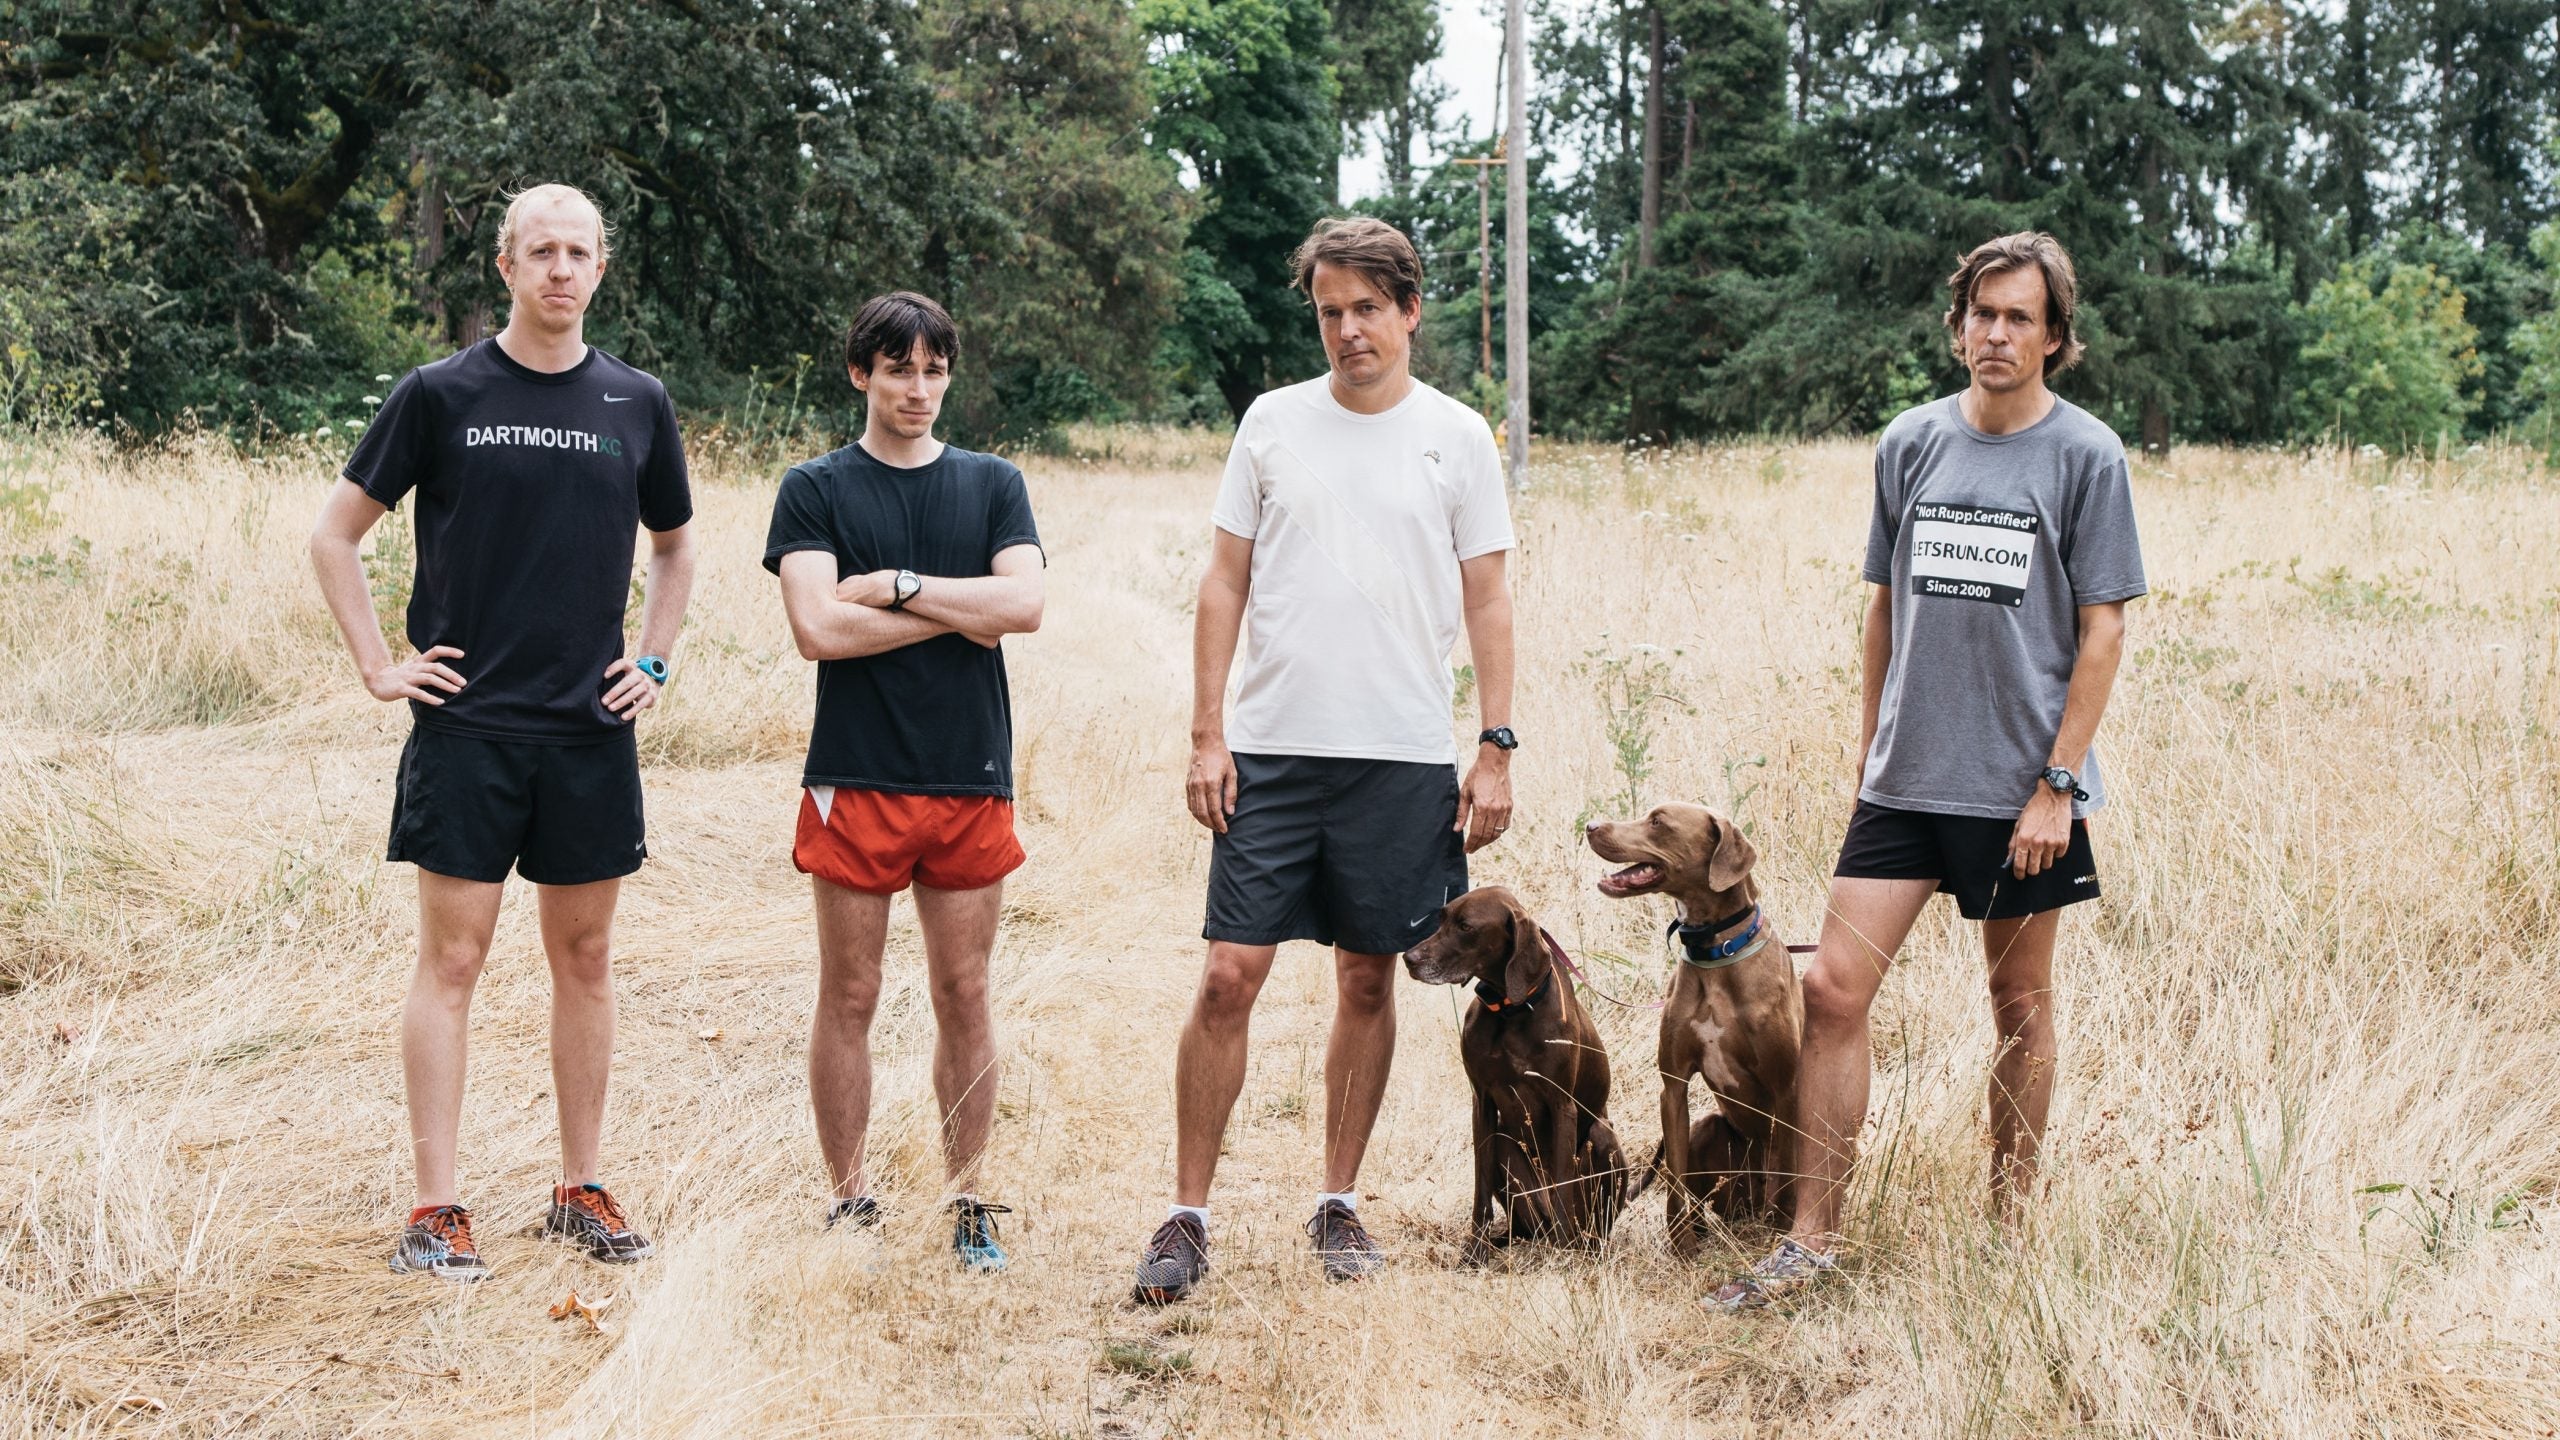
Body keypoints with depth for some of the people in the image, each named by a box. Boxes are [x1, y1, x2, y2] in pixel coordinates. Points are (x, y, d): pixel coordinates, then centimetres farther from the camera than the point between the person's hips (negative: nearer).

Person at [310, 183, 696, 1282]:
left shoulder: (637, 405, 7)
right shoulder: (440, 395, -2)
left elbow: (673, 545, 22)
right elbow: (335, 535, 4)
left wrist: (653, 661, 11)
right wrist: (379, 666, -3)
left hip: (591, 730, 3)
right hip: (467, 726, -3)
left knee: (585, 956, 9)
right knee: (453, 956, -2)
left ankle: (582, 1190, 19)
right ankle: (436, 1211, 3)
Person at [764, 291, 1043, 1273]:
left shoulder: (992, 484, 11)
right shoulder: (816, 489, 4)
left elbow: (1024, 604, -4)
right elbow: (818, 626, -10)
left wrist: (898, 584, -9)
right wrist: (961, 612, -6)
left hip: (971, 778, 2)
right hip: (856, 778, -2)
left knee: (964, 997, 6)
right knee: (849, 998, 3)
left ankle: (965, 1201, 15)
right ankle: (849, 1200, 13)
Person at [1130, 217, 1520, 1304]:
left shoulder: (1457, 437, 4)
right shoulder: (1273, 423, 6)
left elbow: (1486, 604, 6)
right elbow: (1225, 583, 7)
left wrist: (1496, 748, -1)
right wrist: (1208, 734, -1)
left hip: (1405, 758, 0)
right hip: (1272, 750, 0)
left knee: (1368, 982, 7)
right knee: (1230, 976, -5)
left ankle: (1338, 1205, 20)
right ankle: (1188, 1217, 4)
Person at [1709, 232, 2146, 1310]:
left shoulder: (2086, 454, -3)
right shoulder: (1911, 442, 7)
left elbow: (2102, 631, -5)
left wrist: (2057, 785, -10)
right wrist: (1872, 745, 13)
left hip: (2023, 785, -3)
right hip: (1905, 776, 3)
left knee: (2019, 1002, 9)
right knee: (1833, 989, -5)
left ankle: (2008, 1227, 23)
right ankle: (1810, 1237, 3)